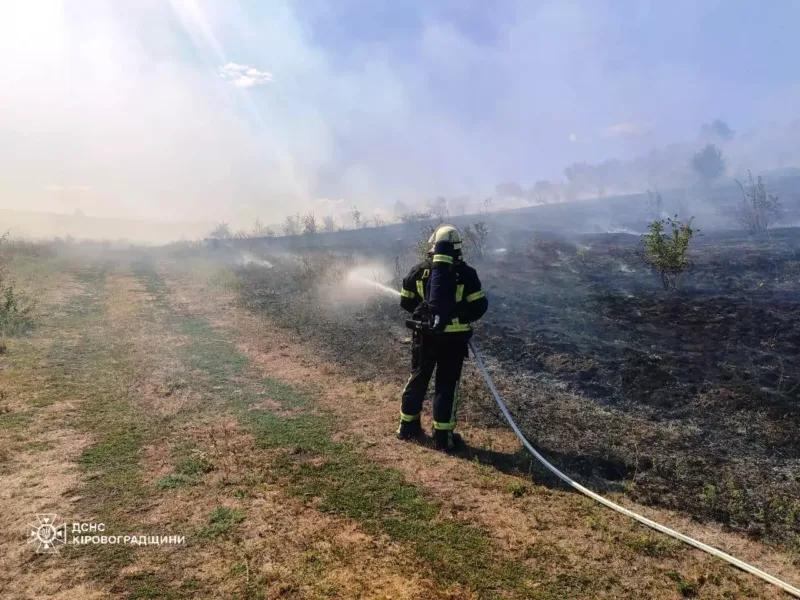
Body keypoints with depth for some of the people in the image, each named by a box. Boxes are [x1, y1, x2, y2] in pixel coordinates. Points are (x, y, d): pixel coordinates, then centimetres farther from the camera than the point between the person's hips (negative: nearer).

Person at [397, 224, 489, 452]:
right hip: (453, 337, -2)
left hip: (425, 335, 3)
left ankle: (408, 427, 27)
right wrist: (465, 318, 14)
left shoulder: (419, 270, -1)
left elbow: (405, 302, 7)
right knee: (447, 385, 6)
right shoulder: (465, 273, -8)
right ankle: (443, 436, 11)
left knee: (417, 379, 17)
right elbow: (480, 306, -5)